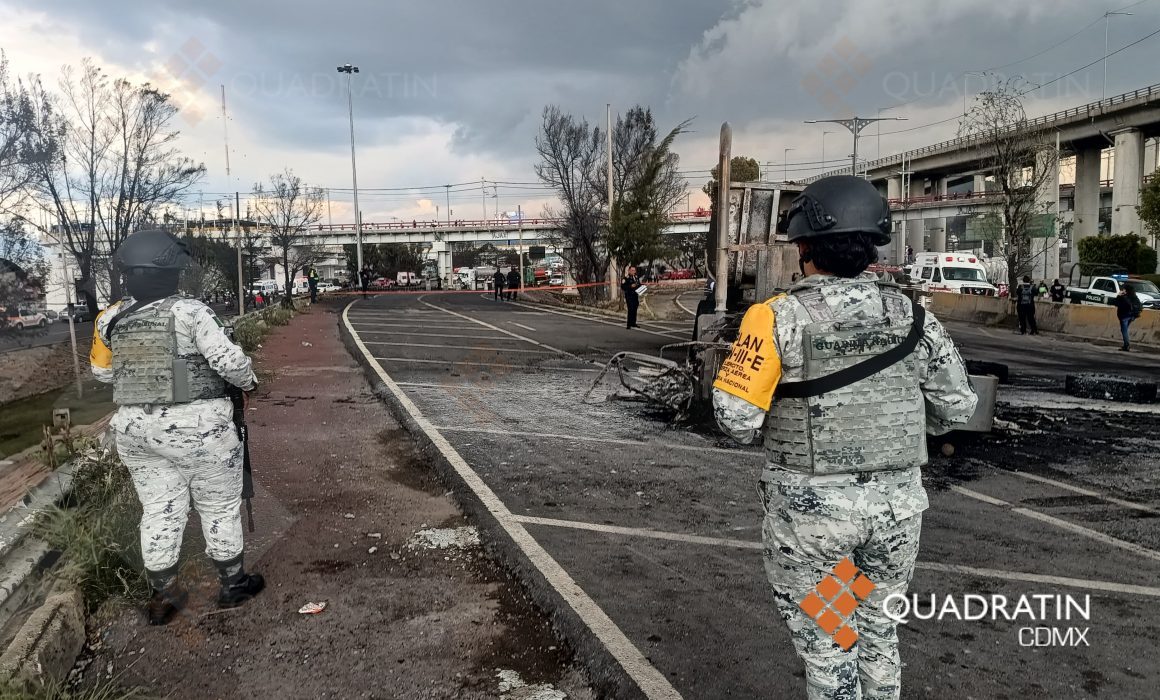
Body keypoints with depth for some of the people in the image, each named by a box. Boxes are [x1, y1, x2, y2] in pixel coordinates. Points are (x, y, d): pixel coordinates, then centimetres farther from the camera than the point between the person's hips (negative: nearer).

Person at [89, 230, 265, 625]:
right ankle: (233, 585, 24)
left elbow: (102, 372, 13)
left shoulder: (111, 319, 1)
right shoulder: (189, 312, -17)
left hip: (135, 429, 5)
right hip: (197, 428, -5)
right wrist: (248, 381, -4)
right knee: (219, 507, 11)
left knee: (158, 511, 15)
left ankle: (163, 598, 24)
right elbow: (228, 359, -22)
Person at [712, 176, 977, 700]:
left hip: (810, 507, -4)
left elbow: (736, 419, -17)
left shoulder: (779, 319, -15)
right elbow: (955, 409, 6)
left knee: (825, 643, 12)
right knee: (878, 635, 23)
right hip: (897, 504, 5)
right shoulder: (914, 319, -1)